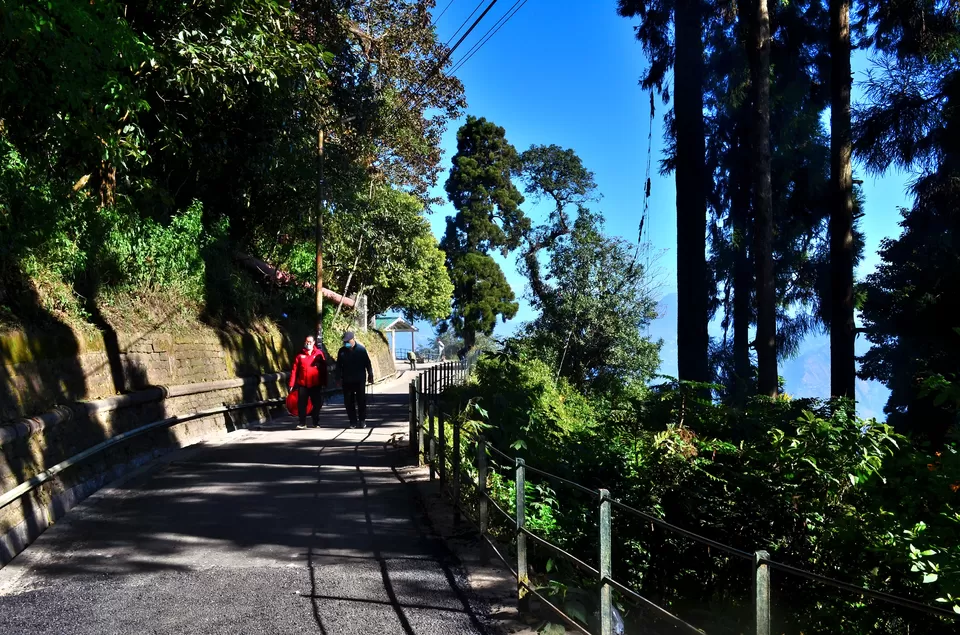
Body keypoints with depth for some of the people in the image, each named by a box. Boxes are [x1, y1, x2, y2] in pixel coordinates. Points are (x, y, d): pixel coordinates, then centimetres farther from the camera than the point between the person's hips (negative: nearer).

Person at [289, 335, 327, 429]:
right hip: (302, 384, 0)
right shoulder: (300, 355, 3)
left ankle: (315, 423, 20)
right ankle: (302, 423, 13)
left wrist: (324, 382, -1)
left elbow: (324, 369, 2)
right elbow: (294, 370, 2)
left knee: (317, 404, 7)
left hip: (316, 384, 0)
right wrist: (292, 384, -2)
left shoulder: (319, 353, 2)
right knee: (301, 404, 2)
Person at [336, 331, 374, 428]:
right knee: (348, 402, 4)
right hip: (347, 381, 3)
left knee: (361, 400, 1)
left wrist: (370, 376, -1)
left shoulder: (361, 349, -3)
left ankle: (362, 420, 11)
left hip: (360, 380, -3)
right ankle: (353, 421, 12)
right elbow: (338, 366, 9)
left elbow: (367, 363, 0)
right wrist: (339, 378, 6)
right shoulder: (342, 351, 4)